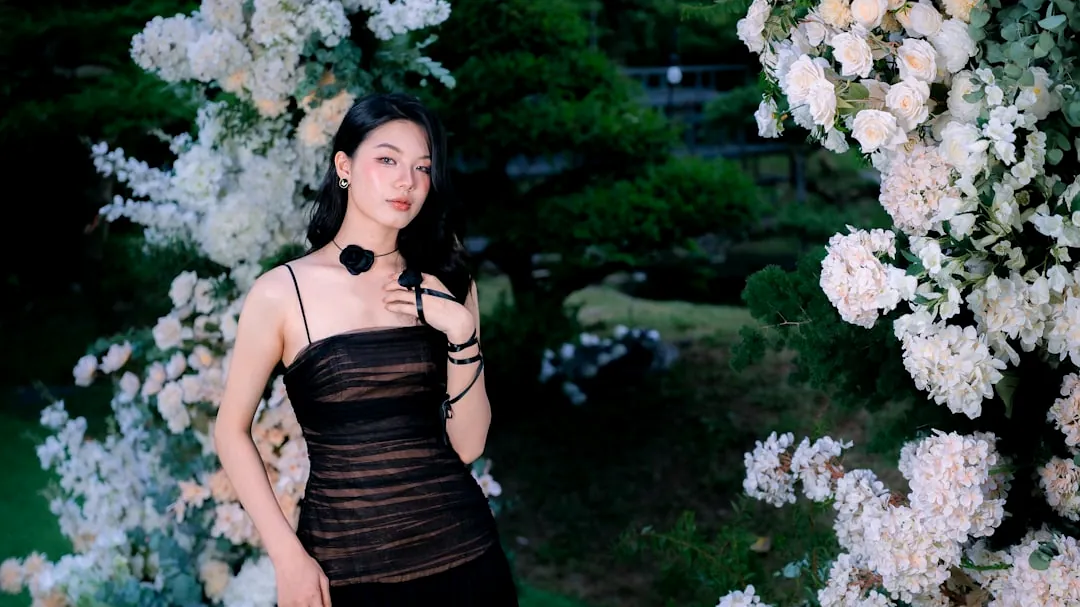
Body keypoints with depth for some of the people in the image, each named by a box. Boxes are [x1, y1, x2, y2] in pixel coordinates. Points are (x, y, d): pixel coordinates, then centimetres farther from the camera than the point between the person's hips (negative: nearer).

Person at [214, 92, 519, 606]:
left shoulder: (444, 287, 3)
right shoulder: (281, 292, -7)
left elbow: (467, 445, 0)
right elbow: (231, 430, 0)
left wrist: (462, 333, -13)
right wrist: (288, 556, -7)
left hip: (460, 552, 3)